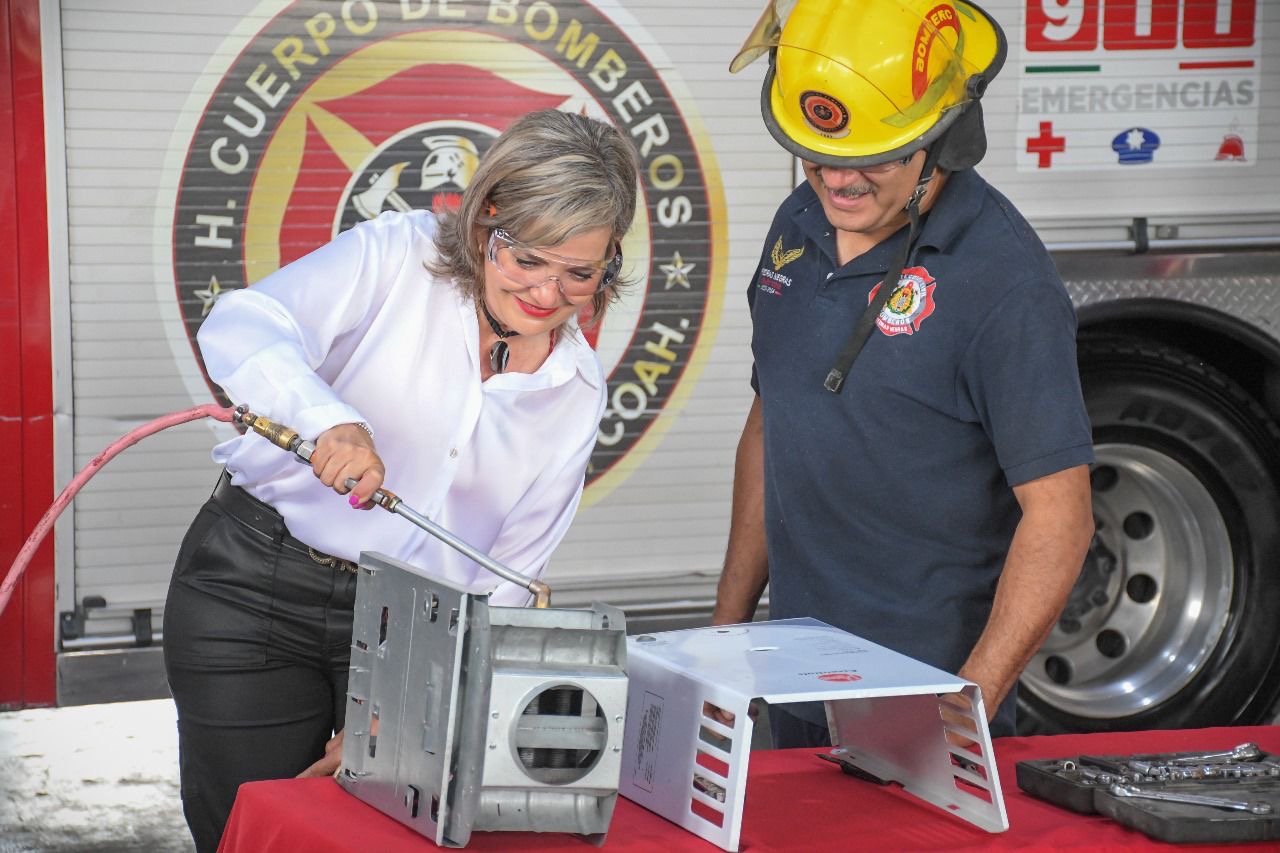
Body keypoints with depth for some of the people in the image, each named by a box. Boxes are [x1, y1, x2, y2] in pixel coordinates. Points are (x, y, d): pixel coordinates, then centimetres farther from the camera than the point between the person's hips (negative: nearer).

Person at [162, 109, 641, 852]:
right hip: (255, 593, -3)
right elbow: (242, 329, -23)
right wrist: (329, 417, -43)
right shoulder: (397, 257, -7)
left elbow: (504, 582, 5)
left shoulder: (579, 392, 4)